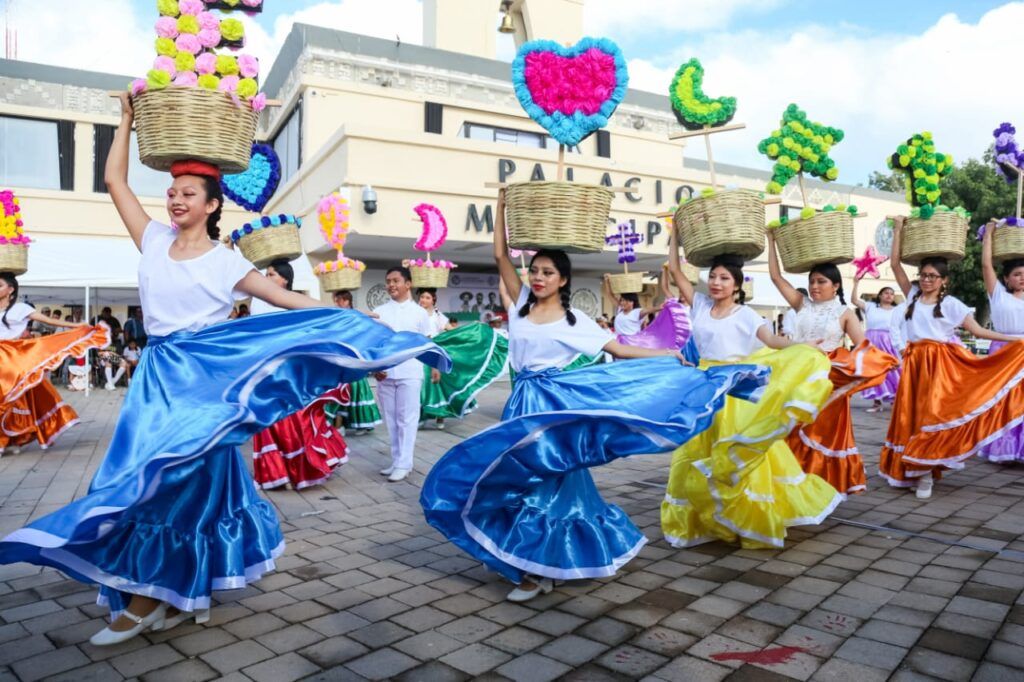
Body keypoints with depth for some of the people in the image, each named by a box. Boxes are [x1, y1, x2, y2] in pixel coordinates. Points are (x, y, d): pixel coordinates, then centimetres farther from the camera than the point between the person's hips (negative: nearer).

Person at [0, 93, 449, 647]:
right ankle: (176, 596, 21)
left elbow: (285, 299, -5)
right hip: (159, 374, 5)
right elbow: (114, 180, 11)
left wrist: (345, 322, -11)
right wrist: (128, 119, 12)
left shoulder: (225, 261, -3)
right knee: (147, 476, 7)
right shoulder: (154, 241, 8)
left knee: (181, 479, -3)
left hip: (204, 375, -5)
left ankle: (152, 597, 10)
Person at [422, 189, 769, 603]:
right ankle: (538, 564, 25)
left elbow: (619, 350, -2)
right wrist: (501, 207, -1)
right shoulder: (521, 305, 6)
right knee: (520, 479, 7)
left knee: (544, 481, -2)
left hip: (555, 402, -4)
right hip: (523, 403, 4)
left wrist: (668, 356, -7)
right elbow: (500, 257, 2)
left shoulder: (574, 321, -2)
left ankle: (539, 570, 10)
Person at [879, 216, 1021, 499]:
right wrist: (898, 229, 5)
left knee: (933, 413, -8)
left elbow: (977, 330, 2)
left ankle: (925, 472, -2)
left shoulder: (951, 304, 4)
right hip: (914, 363, 3)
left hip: (942, 364, -3)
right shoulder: (913, 296, 11)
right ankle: (918, 469, 12)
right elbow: (895, 264, 7)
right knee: (911, 415, 1)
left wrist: (1013, 340, -8)